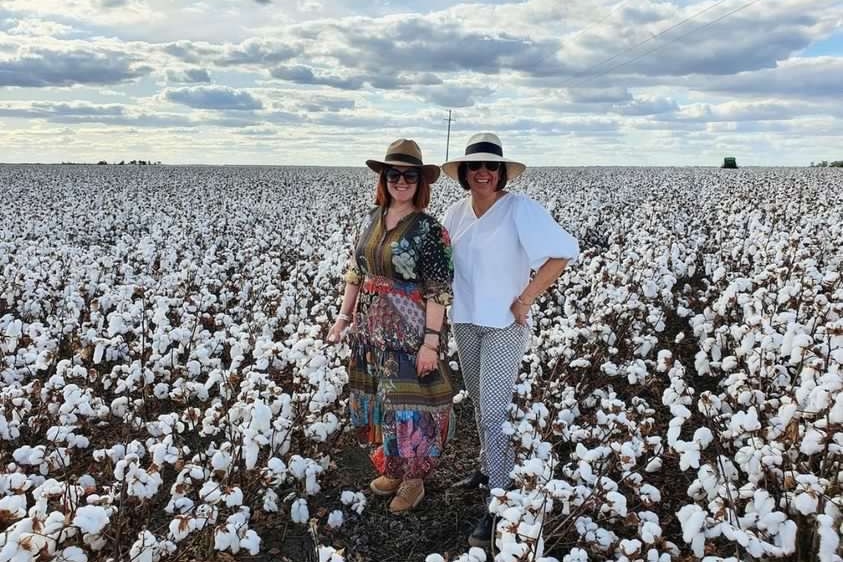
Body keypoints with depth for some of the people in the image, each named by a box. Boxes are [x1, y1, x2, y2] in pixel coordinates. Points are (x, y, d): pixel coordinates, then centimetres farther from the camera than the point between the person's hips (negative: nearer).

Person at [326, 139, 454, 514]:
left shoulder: (428, 229, -13)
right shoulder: (371, 219, 5)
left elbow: (438, 291, -15)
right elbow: (355, 272, 12)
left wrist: (430, 341, -19)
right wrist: (344, 317, 10)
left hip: (409, 329, -6)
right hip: (371, 326, 6)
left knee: (408, 401, 3)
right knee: (377, 397, 16)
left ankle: (414, 479, 24)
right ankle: (393, 469, 35)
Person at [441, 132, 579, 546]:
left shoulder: (520, 209, -16)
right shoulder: (456, 212, 2)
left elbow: (564, 252, -20)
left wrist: (525, 299, -19)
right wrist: (449, 304, 5)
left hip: (504, 325, -6)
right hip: (465, 321, 6)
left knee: (495, 412, -8)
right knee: (480, 403, 20)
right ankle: (488, 468, 39)